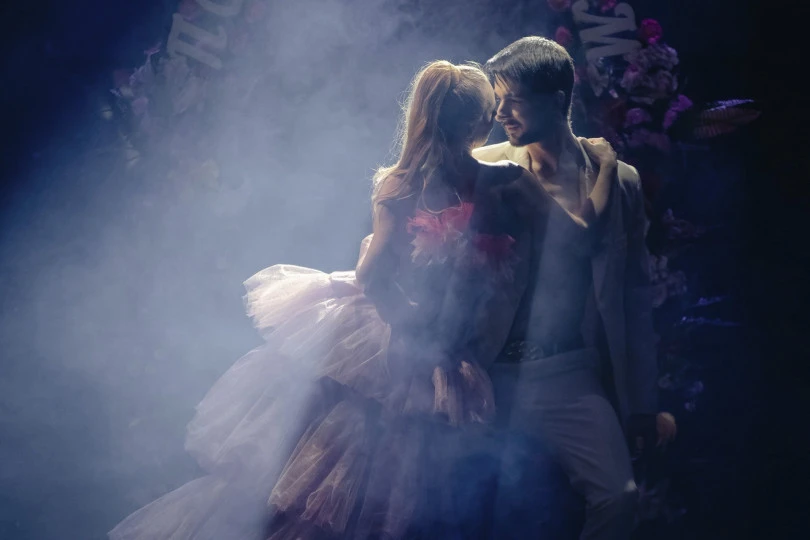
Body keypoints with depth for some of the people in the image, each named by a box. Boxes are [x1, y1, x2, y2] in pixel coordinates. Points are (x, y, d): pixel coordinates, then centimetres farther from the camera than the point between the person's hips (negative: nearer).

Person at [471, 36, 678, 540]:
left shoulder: (615, 179, 2)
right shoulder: (484, 168, 1)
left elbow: (634, 295, 6)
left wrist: (644, 404, 6)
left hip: (573, 375, 0)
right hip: (496, 373, 0)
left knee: (617, 497, -13)